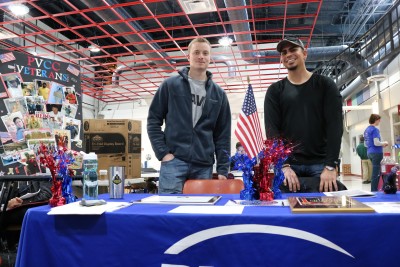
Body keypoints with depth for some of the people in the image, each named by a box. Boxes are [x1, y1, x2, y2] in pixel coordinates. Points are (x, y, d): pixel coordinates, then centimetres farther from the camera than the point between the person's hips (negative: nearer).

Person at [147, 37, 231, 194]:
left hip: (204, 165, 3)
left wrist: (223, 168, 4)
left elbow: (223, 134, 10)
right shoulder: (170, 85, 4)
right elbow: (153, 120, 4)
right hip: (174, 160, -2)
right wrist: (162, 152, -6)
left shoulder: (218, 94, 11)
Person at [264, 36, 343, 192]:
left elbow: (335, 125, -4)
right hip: (288, 163, 1)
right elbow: (272, 130, -3)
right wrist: (283, 165, -16)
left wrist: (330, 165, -15)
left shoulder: (325, 85, 6)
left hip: (321, 163, 0)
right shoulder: (275, 90, 8)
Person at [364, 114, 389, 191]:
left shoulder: (366, 130, 14)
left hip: (369, 153, 9)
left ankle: (374, 190, 21)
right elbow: (376, 143, -21)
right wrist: (384, 143, -2)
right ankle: (374, 191, 0)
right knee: (376, 174, -3)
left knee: (377, 173, 17)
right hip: (376, 153, -9)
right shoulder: (375, 129, -12)